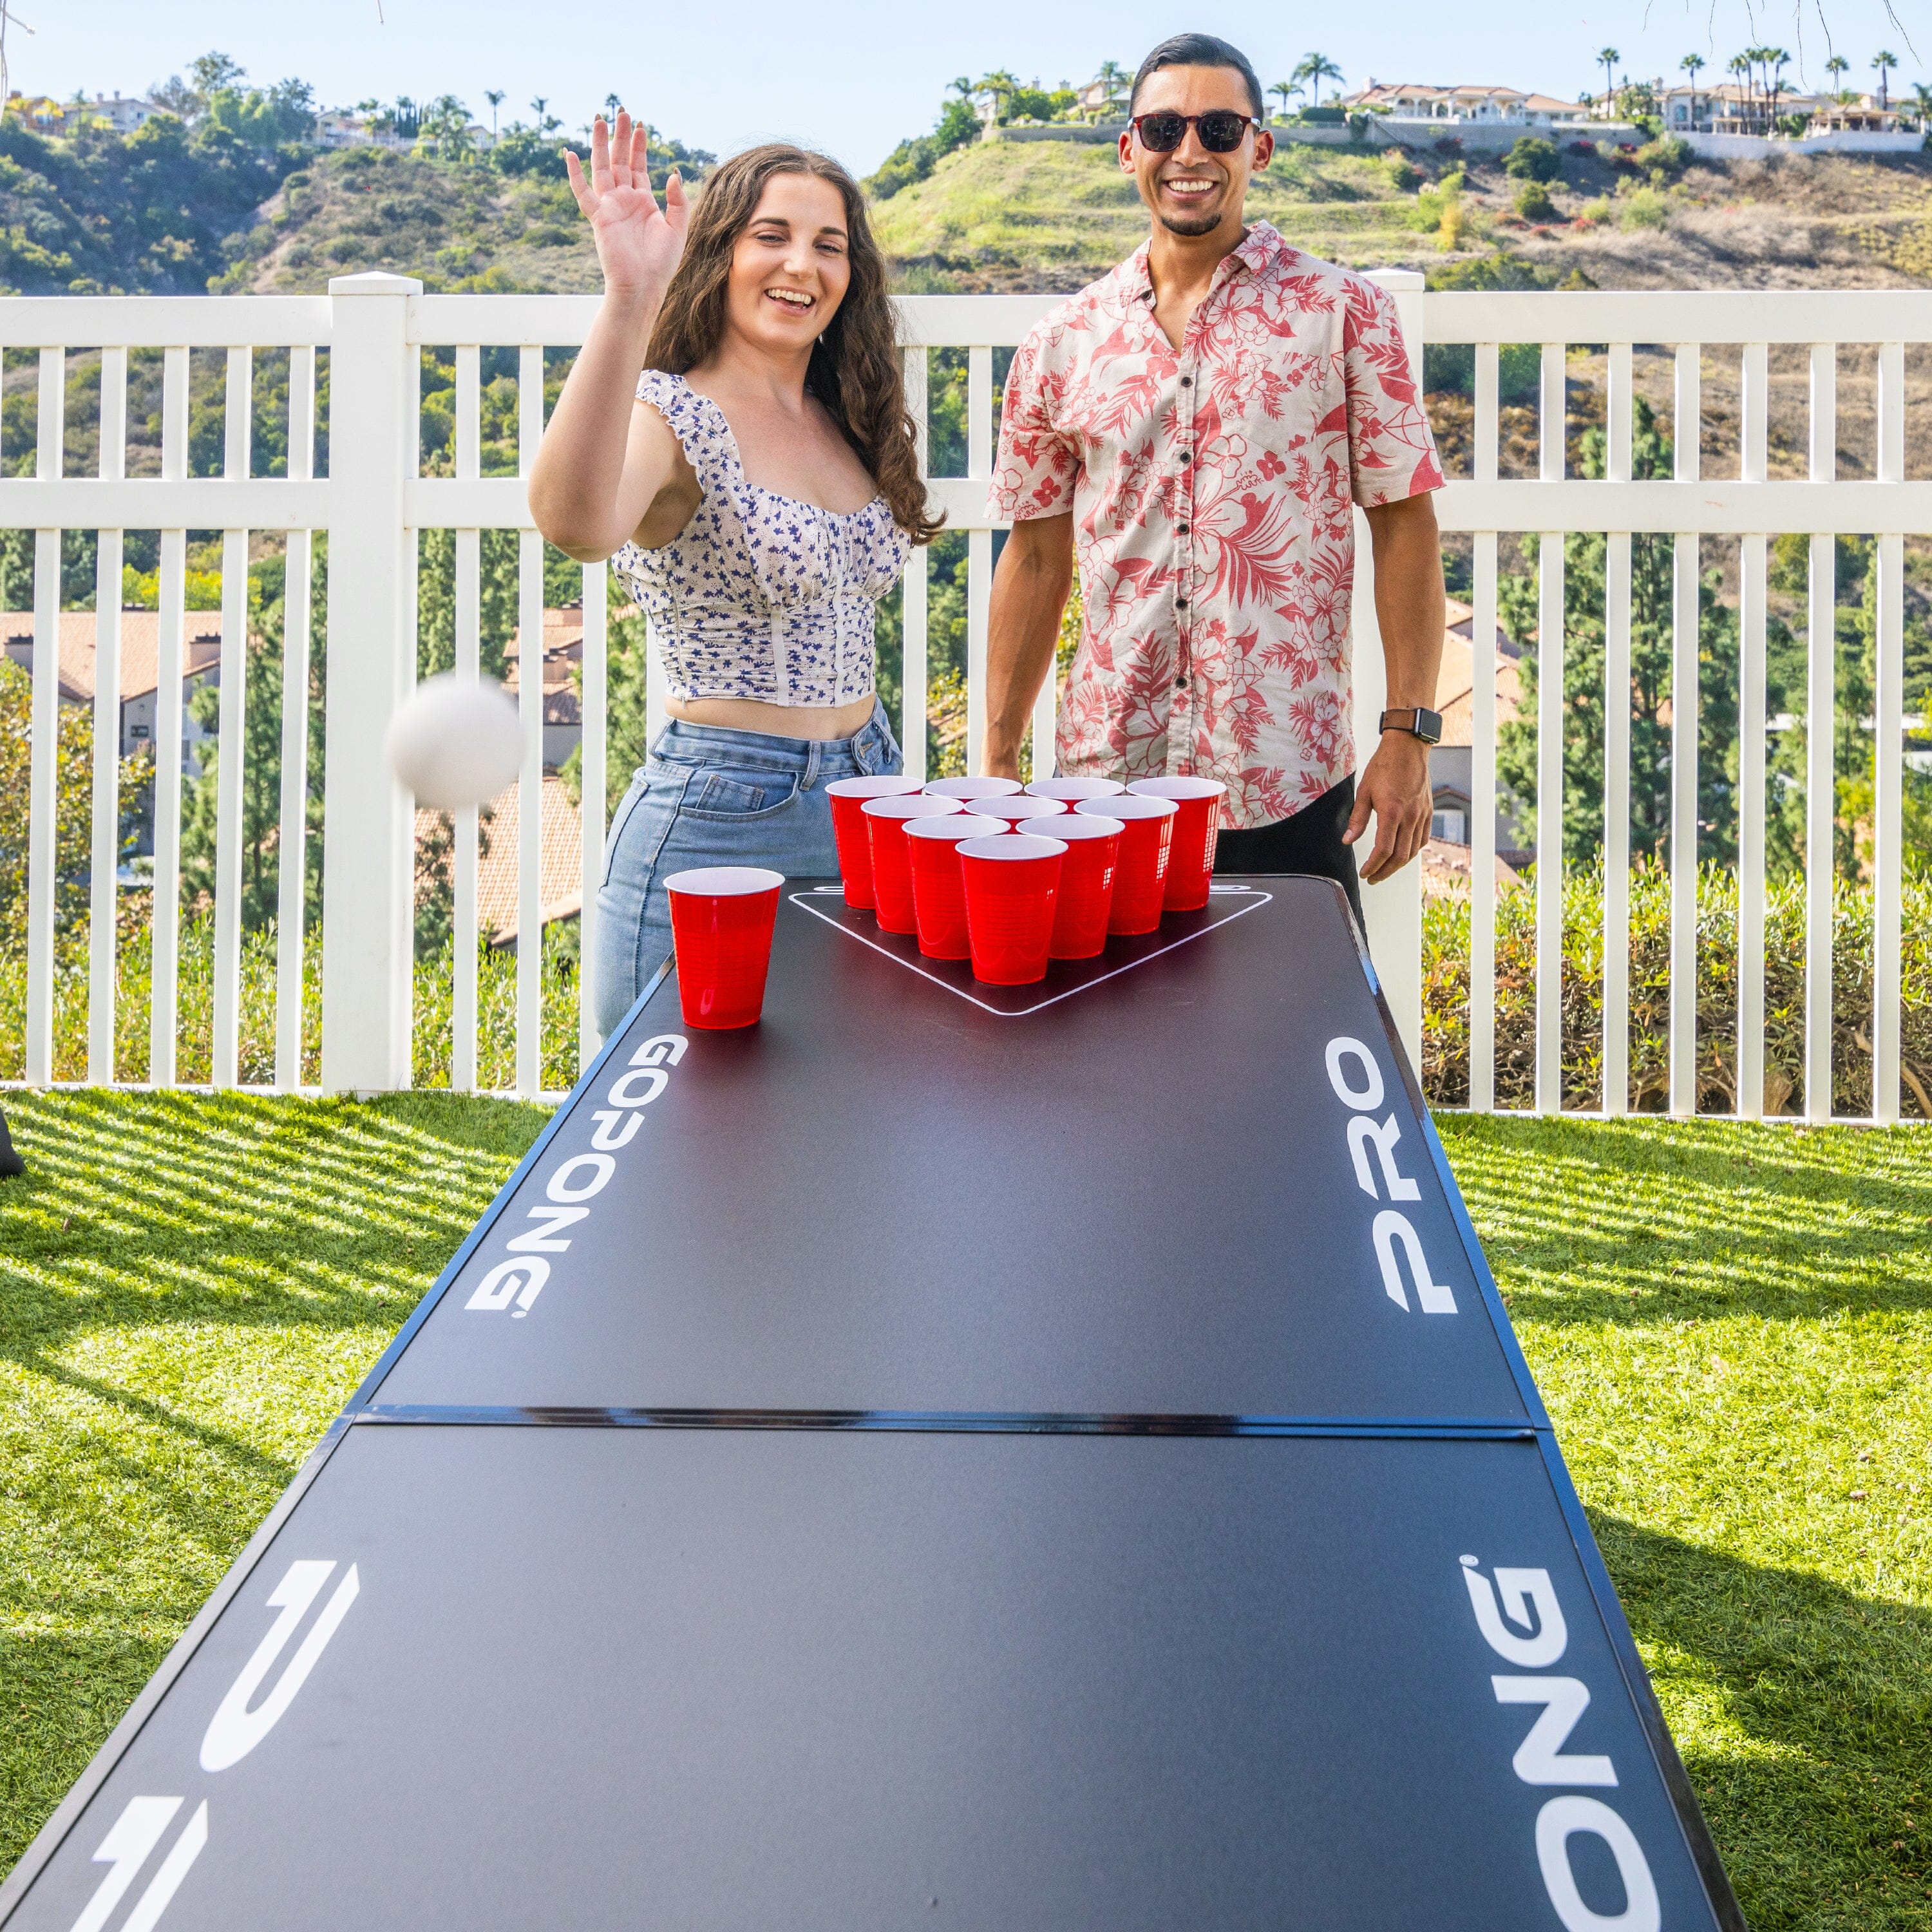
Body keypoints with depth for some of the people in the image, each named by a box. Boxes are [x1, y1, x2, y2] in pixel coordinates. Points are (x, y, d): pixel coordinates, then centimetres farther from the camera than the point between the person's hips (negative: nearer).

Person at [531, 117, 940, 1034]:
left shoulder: (844, 423, 10)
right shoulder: (670, 416, -13)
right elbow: (575, 523, -39)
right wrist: (627, 297, -44)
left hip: (868, 788, 7)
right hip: (721, 820, -7)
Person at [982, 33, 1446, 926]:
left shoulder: (1343, 314, 0)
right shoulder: (1062, 344, 7)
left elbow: (1404, 525, -1)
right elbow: (1036, 559, 12)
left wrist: (1407, 736, -8)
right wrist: (998, 764, 9)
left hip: (1290, 788, -2)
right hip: (1106, 780, 2)